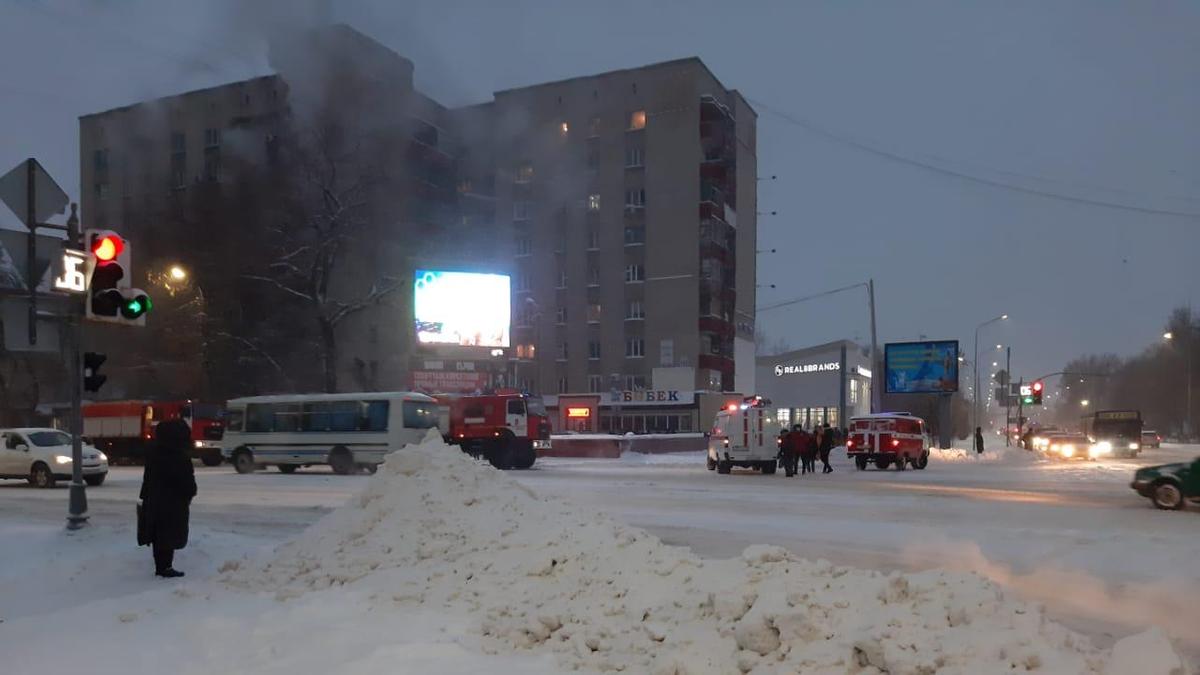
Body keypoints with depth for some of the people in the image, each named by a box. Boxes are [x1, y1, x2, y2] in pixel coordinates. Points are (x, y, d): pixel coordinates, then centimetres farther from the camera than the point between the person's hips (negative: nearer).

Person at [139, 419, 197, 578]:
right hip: (174, 502, -8)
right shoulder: (179, 456, -17)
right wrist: (190, 494, 3)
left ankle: (160, 566, 20)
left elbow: (147, 478, 12)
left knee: (158, 534, 13)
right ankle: (165, 567, 1)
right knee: (171, 534, -1)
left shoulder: (154, 453, 7)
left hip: (154, 501, 8)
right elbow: (187, 480, -13)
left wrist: (146, 497, 18)